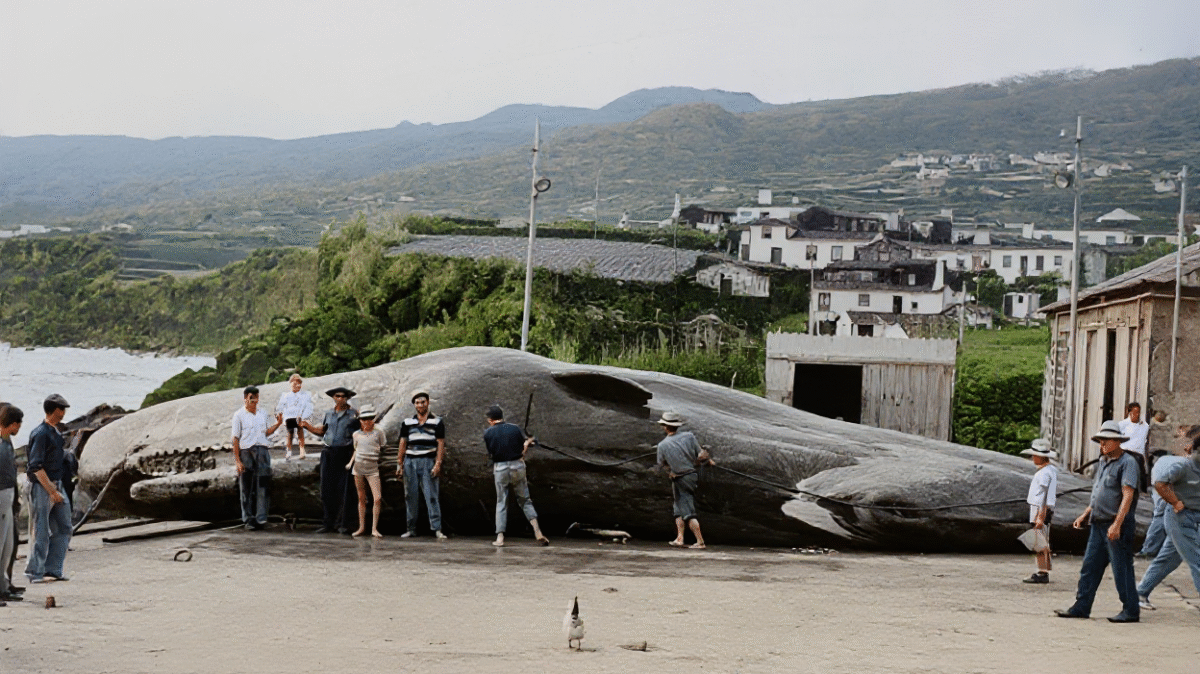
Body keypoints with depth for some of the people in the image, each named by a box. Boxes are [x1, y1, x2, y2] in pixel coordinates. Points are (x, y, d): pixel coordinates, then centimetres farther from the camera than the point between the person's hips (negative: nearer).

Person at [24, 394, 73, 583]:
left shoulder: (56, 432, 13)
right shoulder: (41, 434, -16)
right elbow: (36, 467, -20)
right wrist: (52, 492, -20)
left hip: (56, 485, 9)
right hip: (42, 487, -9)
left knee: (63, 529, 8)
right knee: (41, 532, -4)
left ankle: (53, 570, 11)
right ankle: (35, 573, 4)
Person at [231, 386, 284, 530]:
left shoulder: (263, 413, 14)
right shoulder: (239, 415, 0)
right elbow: (236, 439, -3)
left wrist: (278, 424, 7)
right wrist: (238, 460, -9)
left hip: (262, 452, 3)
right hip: (246, 452, -3)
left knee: (262, 486, -5)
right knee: (246, 488, 2)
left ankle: (261, 518, -4)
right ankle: (248, 519, 10)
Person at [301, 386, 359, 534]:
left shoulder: (353, 414, 1)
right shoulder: (329, 414, 14)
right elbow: (323, 431, 24)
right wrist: (307, 425, 14)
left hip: (345, 454, -4)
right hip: (329, 454, 4)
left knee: (344, 490, -4)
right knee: (327, 490, 3)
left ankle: (343, 523, 3)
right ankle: (329, 523, 10)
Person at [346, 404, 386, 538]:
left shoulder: (379, 433, 2)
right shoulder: (356, 434, 9)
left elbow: (384, 451, 7)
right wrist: (351, 462, 10)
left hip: (373, 469, -2)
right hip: (358, 467, 2)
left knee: (378, 498, -12)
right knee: (361, 498, 7)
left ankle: (374, 528, -4)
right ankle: (361, 527, 15)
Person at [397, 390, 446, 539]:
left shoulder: (437, 422, 5)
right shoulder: (407, 423, 12)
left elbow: (441, 444, 0)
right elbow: (403, 444, 13)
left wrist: (438, 464, -10)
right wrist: (400, 464, 6)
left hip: (428, 461, -3)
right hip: (410, 461, 3)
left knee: (431, 496, -9)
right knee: (410, 496, 4)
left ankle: (437, 529, -10)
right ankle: (411, 529, 10)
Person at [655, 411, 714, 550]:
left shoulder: (662, 445, -15)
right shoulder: (689, 436, -9)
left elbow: (661, 464, 2)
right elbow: (701, 455, -2)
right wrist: (709, 461, 19)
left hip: (680, 481, -5)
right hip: (694, 475, 5)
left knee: (688, 513, -1)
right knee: (678, 509, 19)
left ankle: (700, 542, -2)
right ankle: (679, 538, 16)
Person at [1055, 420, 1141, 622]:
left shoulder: (1127, 462, -10)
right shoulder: (1103, 462, 17)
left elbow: (1127, 496, -19)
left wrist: (1117, 525, -25)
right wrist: (1084, 515, 21)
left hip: (1118, 525, -8)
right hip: (1099, 524, 9)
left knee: (1122, 568, -3)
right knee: (1090, 566, 8)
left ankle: (1131, 611, 5)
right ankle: (1081, 607, 12)